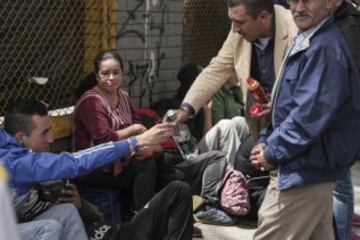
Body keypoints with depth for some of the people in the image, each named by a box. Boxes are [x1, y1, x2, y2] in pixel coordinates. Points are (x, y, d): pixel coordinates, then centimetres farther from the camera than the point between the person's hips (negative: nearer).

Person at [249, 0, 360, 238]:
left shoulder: (324, 49, -21)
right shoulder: (307, 42, 13)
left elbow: (310, 115, -26)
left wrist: (272, 153, -14)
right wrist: (267, 142, 8)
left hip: (304, 171, -10)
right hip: (312, 168, 10)